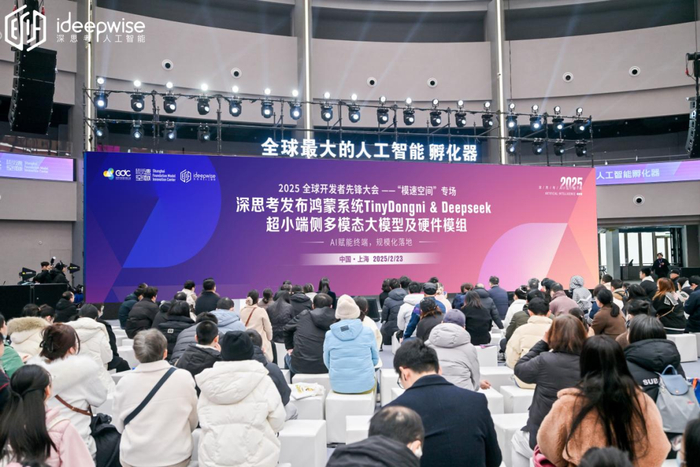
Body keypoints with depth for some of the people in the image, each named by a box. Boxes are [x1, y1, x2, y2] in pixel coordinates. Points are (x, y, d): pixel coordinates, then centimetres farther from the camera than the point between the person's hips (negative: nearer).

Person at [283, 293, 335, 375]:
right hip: (324, 368, 0)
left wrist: (289, 348, 29)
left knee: (288, 356, 33)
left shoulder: (303, 316, 2)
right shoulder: (335, 321, -2)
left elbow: (287, 329, 17)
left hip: (299, 366, 0)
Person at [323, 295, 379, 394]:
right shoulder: (367, 332, -7)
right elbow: (375, 359, 5)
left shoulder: (329, 335, -6)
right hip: (365, 385, -1)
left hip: (338, 386, 1)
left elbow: (327, 363, 5)